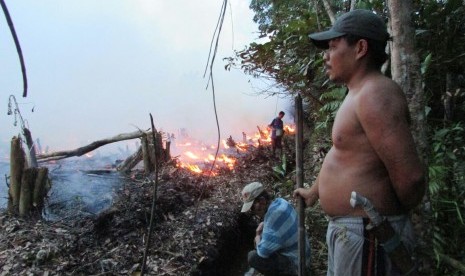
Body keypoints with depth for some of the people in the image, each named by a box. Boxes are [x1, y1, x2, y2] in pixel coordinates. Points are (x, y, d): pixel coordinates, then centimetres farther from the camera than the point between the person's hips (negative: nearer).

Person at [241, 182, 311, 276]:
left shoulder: (275, 214, -30)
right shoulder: (278, 202, -3)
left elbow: (263, 251, -28)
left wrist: (258, 237, -8)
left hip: (294, 261, -9)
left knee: (253, 257, -21)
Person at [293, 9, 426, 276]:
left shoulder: (375, 94, -22)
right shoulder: (358, 94, 11)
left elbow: (411, 176, -28)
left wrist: (392, 214, -7)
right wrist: (314, 192, 32)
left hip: (367, 235, -10)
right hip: (348, 229, 10)